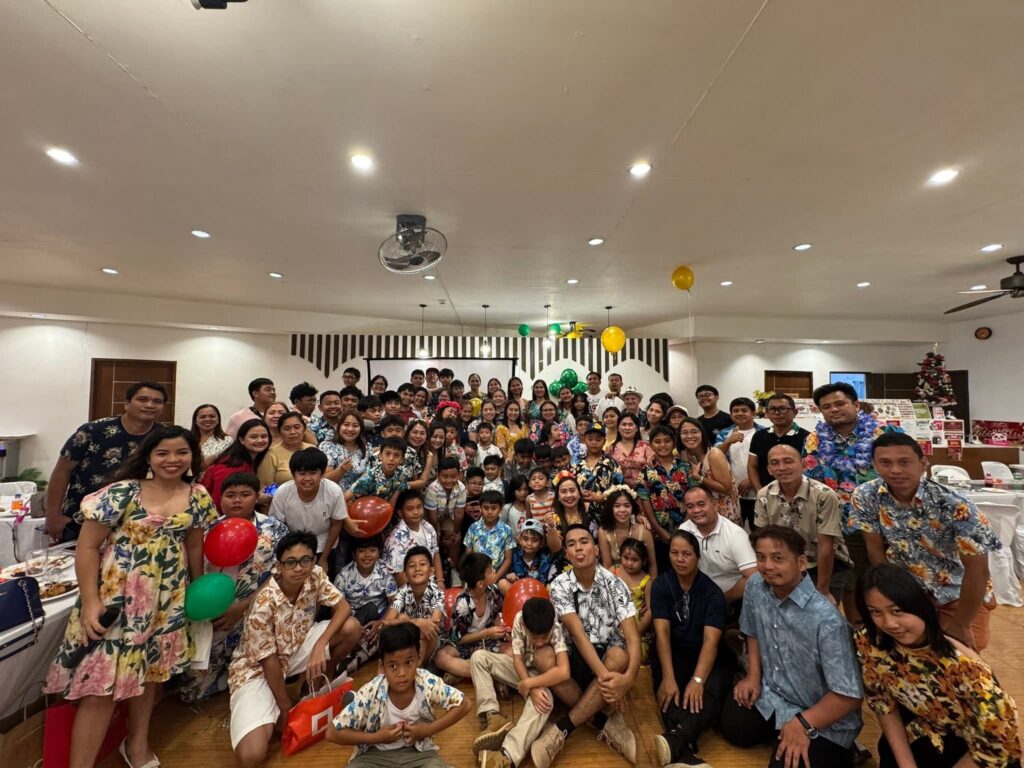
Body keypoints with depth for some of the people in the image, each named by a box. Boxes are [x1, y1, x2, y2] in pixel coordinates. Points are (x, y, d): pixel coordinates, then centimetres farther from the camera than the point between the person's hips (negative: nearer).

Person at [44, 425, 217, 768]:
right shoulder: (122, 493, -15)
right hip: (116, 595, -4)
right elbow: (87, 546, -10)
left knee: (152, 670, 18)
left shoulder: (198, 497, -3)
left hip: (169, 598, 4)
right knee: (102, 681, -2)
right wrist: (89, 601, -14)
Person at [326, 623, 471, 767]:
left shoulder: (428, 683, -23)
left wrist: (429, 729, -18)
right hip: (376, 754, 0)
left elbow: (463, 705, -11)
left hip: (418, 751, 1)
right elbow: (333, 733, -16)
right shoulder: (370, 693, -25)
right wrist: (377, 737, -21)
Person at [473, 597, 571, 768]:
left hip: (540, 674, -3)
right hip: (521, 668, 3)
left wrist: (528, 684, -33)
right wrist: (533, 689, -32)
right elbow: (517, 659, -17)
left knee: (544, 699, -38)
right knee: (478, 657, -15)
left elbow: (564, 672, -40)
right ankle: (493, 717, -27)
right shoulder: (519, 619, -24)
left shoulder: (557, 629, -30)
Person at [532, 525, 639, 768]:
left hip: (609, 657, 0)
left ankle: (560, 730, -26)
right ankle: (605, 723, -17)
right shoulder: (559, 585, -11)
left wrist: (629, 677, -37)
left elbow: (633, 637, -18)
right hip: (576, 657, 0)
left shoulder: (614, 584, -11)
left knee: (619, 656, -35)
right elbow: (577, 633, -21)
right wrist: (604, 675, -34)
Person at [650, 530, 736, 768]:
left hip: (707, 656, -1)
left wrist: (697, 680, -32)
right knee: (668, 692, -29)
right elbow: (662, 632, -15)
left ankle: (675, 739, -50)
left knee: (712, 691, -32)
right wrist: (668, 677, -27)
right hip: (672, 653, 1)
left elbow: (711, 640, -19)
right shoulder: (661, 585, -7)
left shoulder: (712, 592, -9)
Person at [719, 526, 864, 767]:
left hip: (822, 723, -5)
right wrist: (754, 675, 1)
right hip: (771, 694, 5)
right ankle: (778, 730, 26)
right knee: (730, 726, 6)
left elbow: (849, 696, -24)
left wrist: (803, 724, -21)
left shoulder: (826, 619, -33)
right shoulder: (755, 586, -13)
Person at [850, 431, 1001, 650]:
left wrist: (960, 625, -14)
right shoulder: (866, 497, -19)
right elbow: (876, 550, -9)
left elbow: (978, 569, -20)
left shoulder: (955, 506, -27)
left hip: (957, 594, -1)